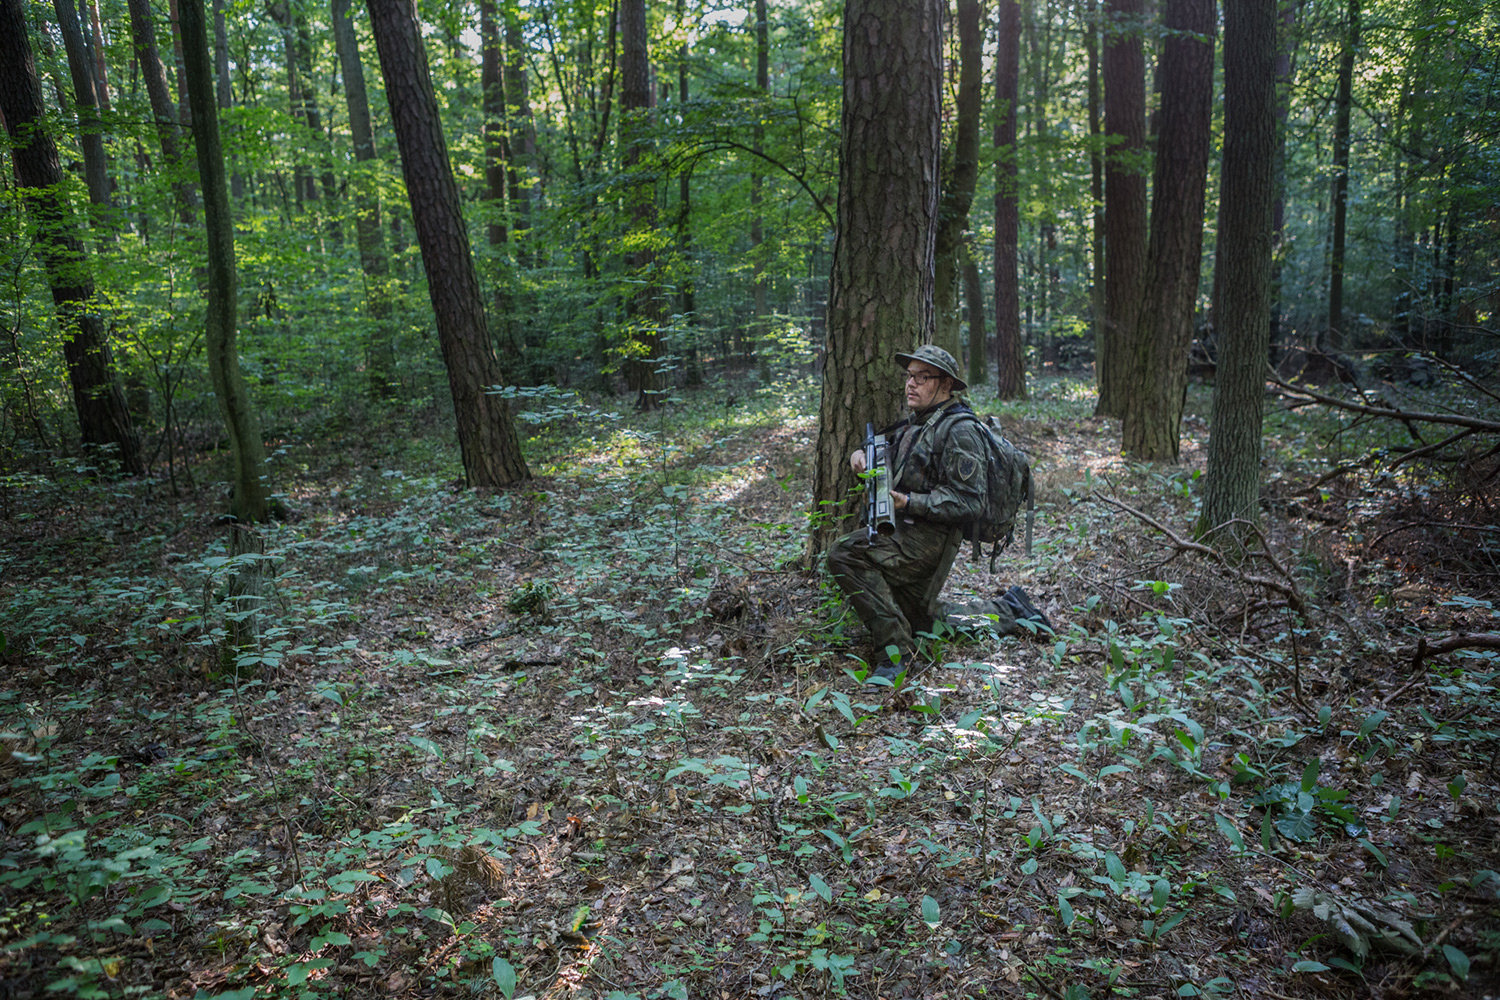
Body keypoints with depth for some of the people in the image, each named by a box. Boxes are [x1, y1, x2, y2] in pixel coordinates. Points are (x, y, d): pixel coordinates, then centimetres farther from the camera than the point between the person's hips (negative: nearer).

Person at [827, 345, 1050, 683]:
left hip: (930, 538, -10)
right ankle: (1006, 611, 31)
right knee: (921, 619, 22)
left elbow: (969, 501, -21)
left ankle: (895, 650, -20)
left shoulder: (959, 431, -16)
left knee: (845, 554, -26)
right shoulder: (914, 425, 12)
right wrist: (862, 454, 2)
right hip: (906, 533, 10)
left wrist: (909, 503, -27)